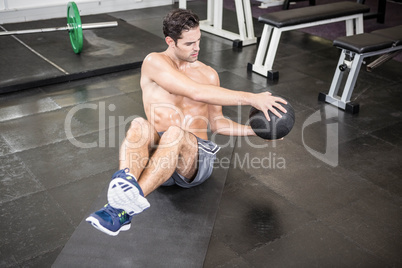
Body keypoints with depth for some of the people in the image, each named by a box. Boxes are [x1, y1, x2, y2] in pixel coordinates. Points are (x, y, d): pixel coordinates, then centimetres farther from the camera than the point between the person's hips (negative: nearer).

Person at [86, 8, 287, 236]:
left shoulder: (209, 74, 15)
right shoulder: (154, 63, -2)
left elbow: (216, 122, 21)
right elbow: (196, 92, -15)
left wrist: (254, 130, 7)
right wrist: (251, 98, -17)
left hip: (198, 154, 2)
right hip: (156, 153, -1)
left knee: (175, 133, -35)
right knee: (139, 126, -35)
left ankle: (123, 208, -49)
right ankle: (125, 188, -58)